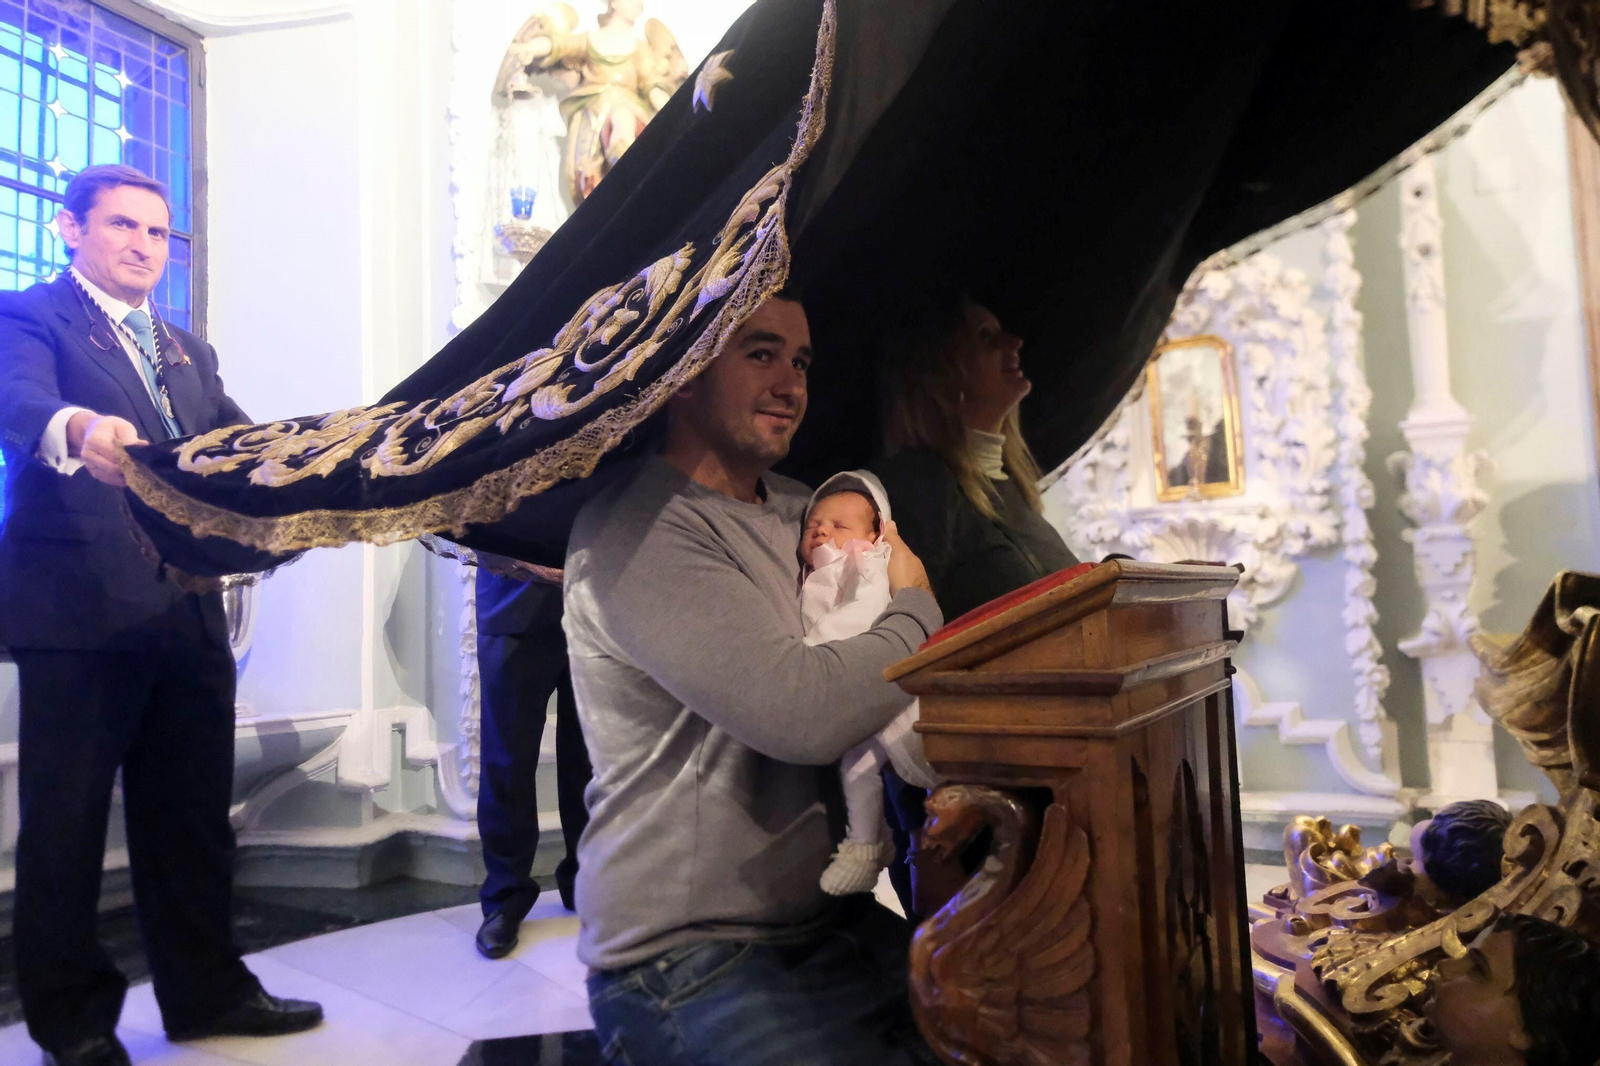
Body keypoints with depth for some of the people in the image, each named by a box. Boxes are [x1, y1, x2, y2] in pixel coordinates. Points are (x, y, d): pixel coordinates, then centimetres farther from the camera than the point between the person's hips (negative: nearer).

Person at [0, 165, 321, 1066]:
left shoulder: (188, 351, 20)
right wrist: (77, 427, -41)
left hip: (188, 612, 6)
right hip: (79, 610, -6)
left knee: (193, 816, 12)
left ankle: (206, 990, 25)